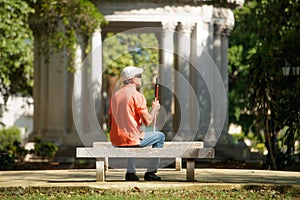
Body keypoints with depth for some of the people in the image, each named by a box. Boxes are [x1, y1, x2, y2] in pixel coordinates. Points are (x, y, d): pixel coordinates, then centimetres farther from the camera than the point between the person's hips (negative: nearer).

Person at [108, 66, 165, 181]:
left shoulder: (115, 95, 12)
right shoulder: (137, 95, -10)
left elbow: (110, 123, 15)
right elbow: (147, 121, -13)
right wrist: (154, 109, 6)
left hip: (115, 141, 7)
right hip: (131, 140, -7)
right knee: (160, 137, 14)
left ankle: (130, 172, 29)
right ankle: (150, 172, 13)